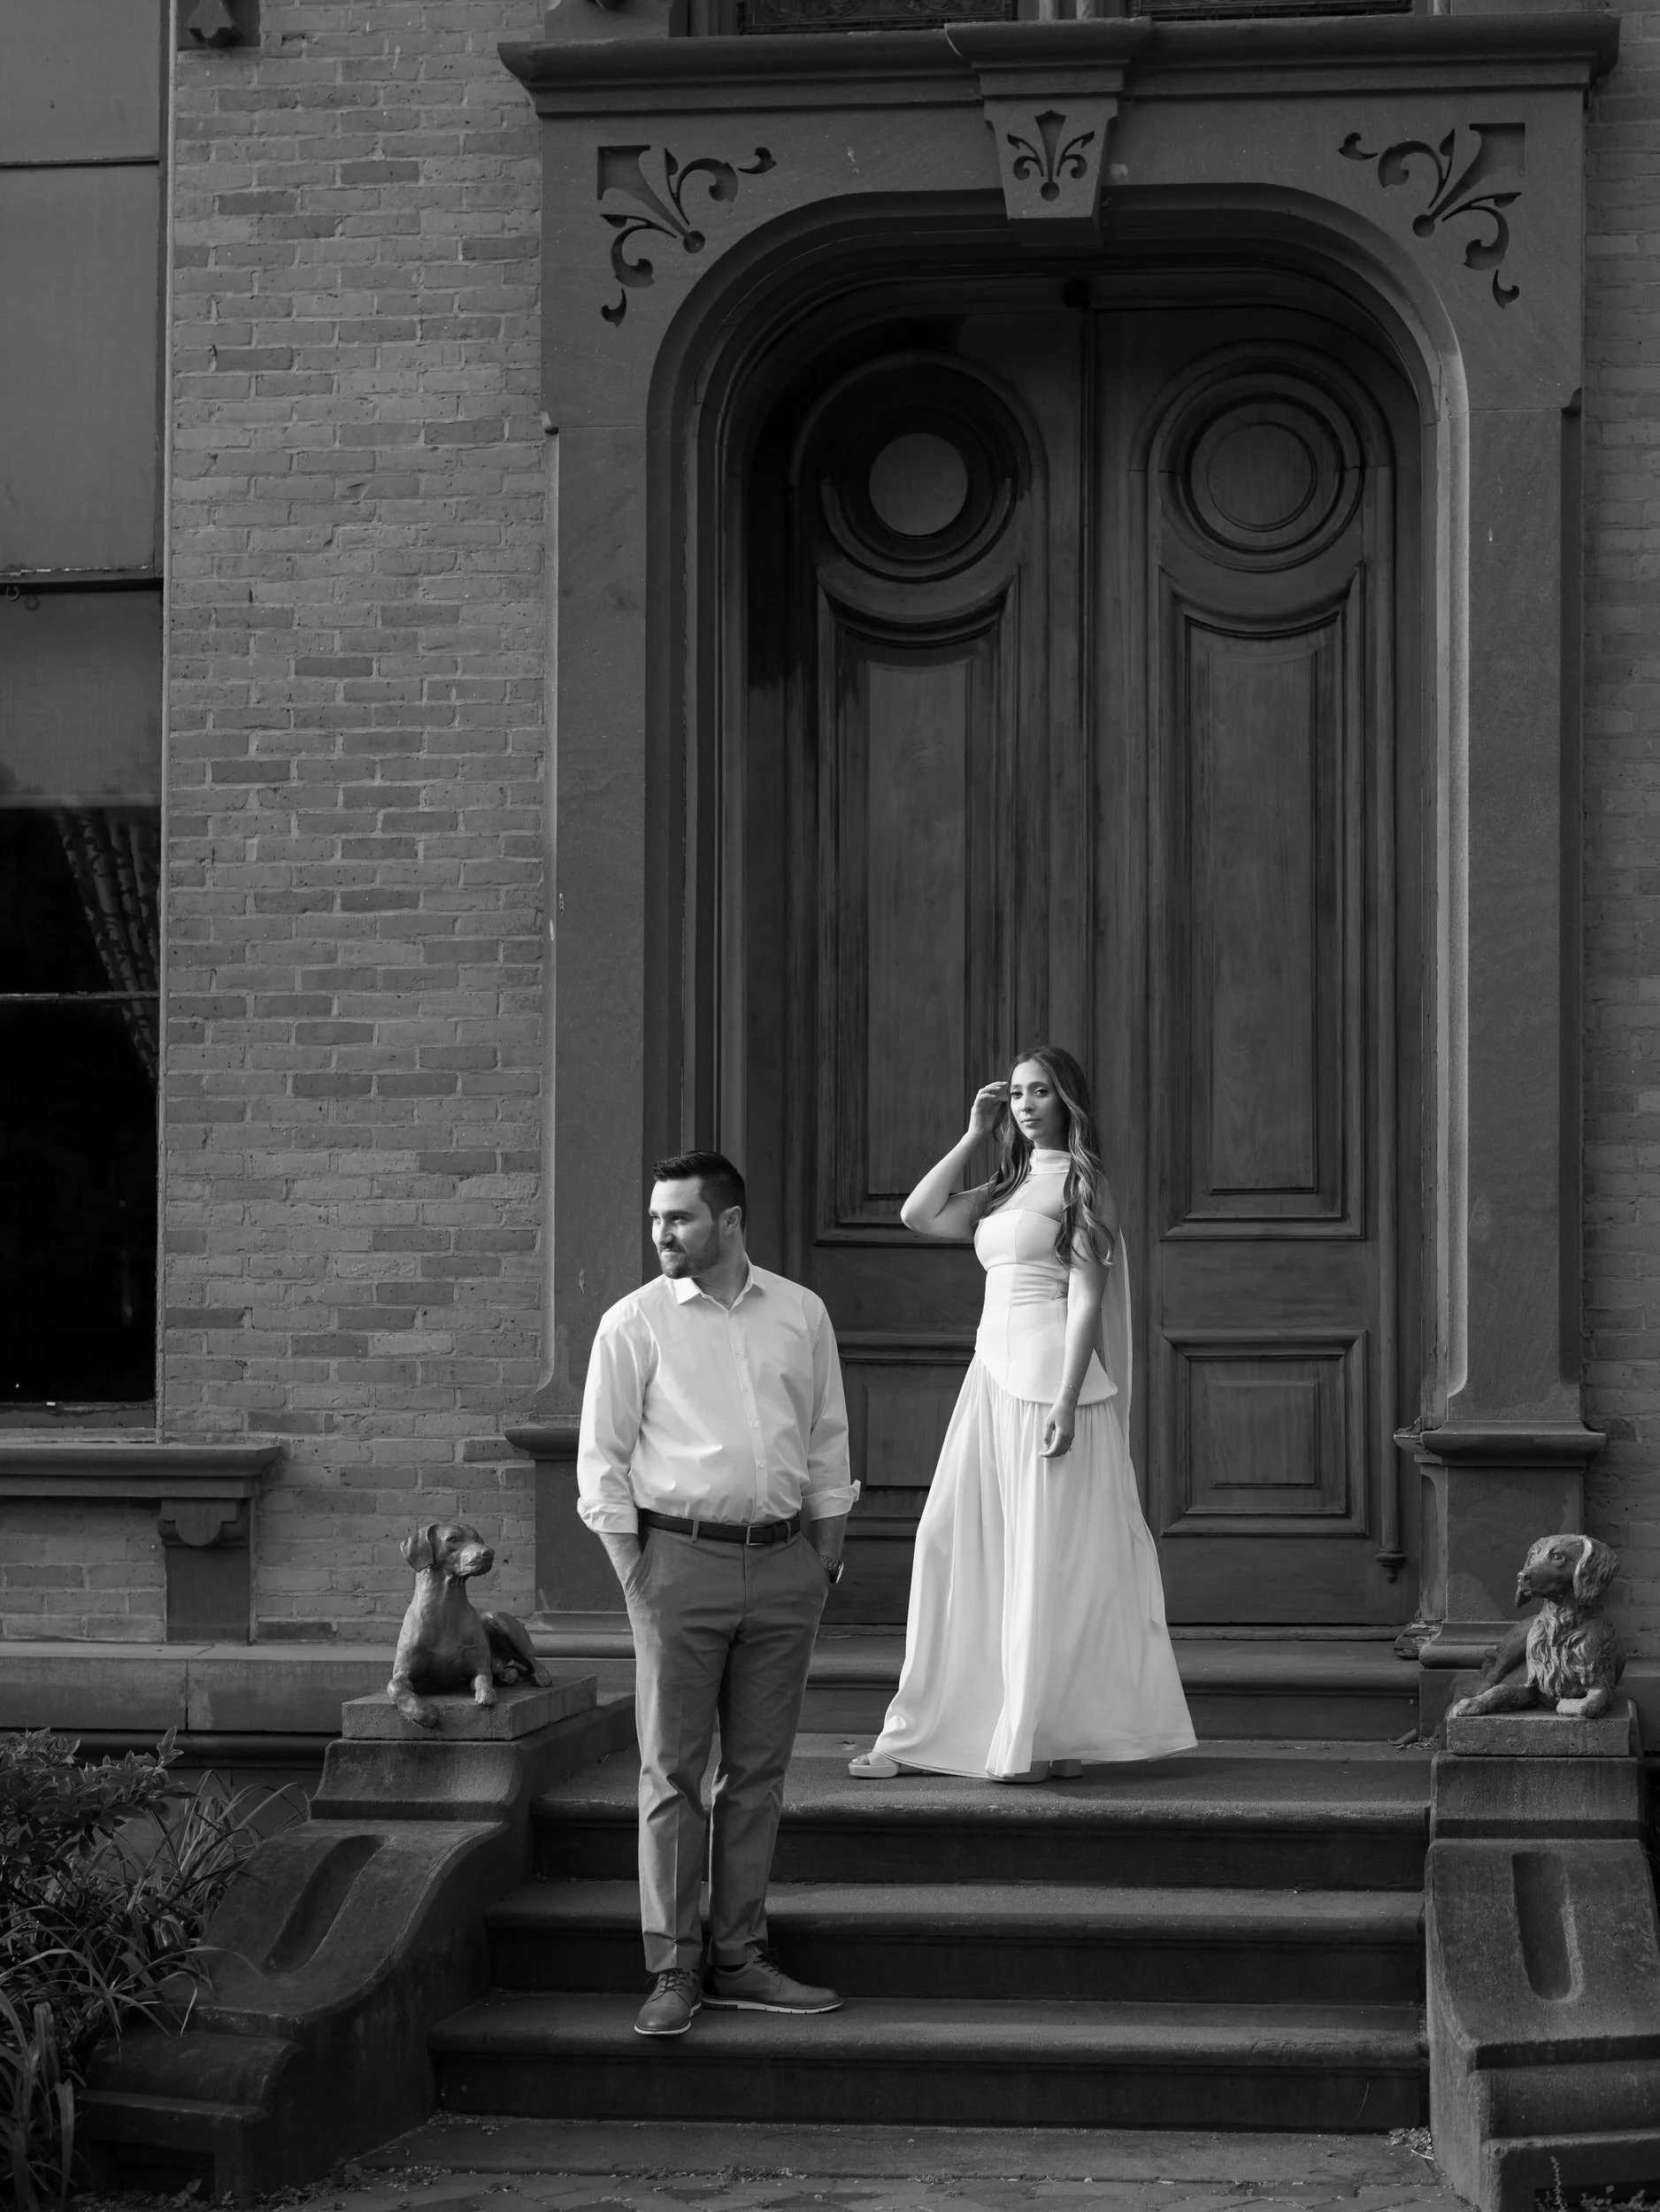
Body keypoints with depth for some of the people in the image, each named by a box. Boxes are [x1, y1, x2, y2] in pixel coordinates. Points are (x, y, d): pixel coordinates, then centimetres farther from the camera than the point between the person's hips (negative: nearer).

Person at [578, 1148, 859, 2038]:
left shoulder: (801, 1314, 8)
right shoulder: (635, 1322, -1)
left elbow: (827, 1438, 15)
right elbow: (601, 1456, 0)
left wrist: (825, 1555, 9)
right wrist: (635, 1575, -5)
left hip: (782, 1564, 3)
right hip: (680, 1556, -3)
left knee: (759, 1771, 7)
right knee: (672, 1771, -3)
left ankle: (741, 1960, 14)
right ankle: (673, 1970, 1)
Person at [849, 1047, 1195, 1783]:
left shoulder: (1080, 1183, -3)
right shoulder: (1006, 1189, 18)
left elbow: (1087, 1298, -10)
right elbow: (919, 1215, 11)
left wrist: (1066, 1401, -17)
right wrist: (972, 1136, 11)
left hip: (1049, 1380, -7)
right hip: (992, 1376, 7)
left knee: (1046, 1557, -3)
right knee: (956, 1544, 4)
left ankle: (1043, 1740, 3)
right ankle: (924, 1735, 8)